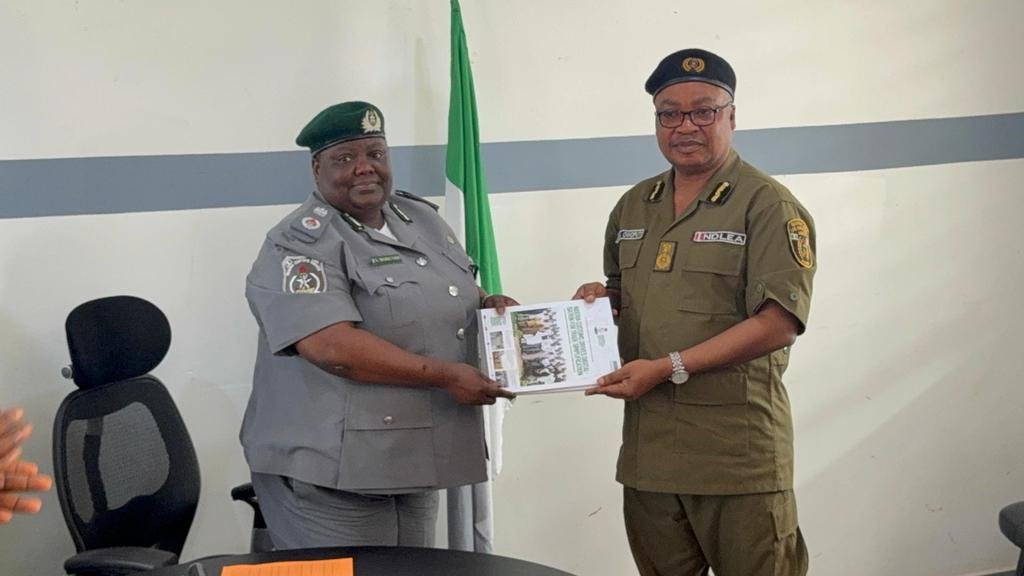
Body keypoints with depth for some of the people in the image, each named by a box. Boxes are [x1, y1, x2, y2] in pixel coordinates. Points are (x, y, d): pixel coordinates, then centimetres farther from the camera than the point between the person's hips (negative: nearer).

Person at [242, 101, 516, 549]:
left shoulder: (423, 219, 11)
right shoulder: (301, 244, -14)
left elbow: (458, 300, 24)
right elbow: (332, 347, -26)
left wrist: (491, 306, 0)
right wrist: (443, 376, -24)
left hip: (415, 462, 8)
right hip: (329, 473, -7)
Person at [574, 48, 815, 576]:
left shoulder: (767, 205, -6)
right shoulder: (632, 207, 14)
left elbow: (777, 324, -16)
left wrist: (669, 368, -20)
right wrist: (599, 299, 3)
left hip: (738, 452, -5)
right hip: (647, 448, 6)